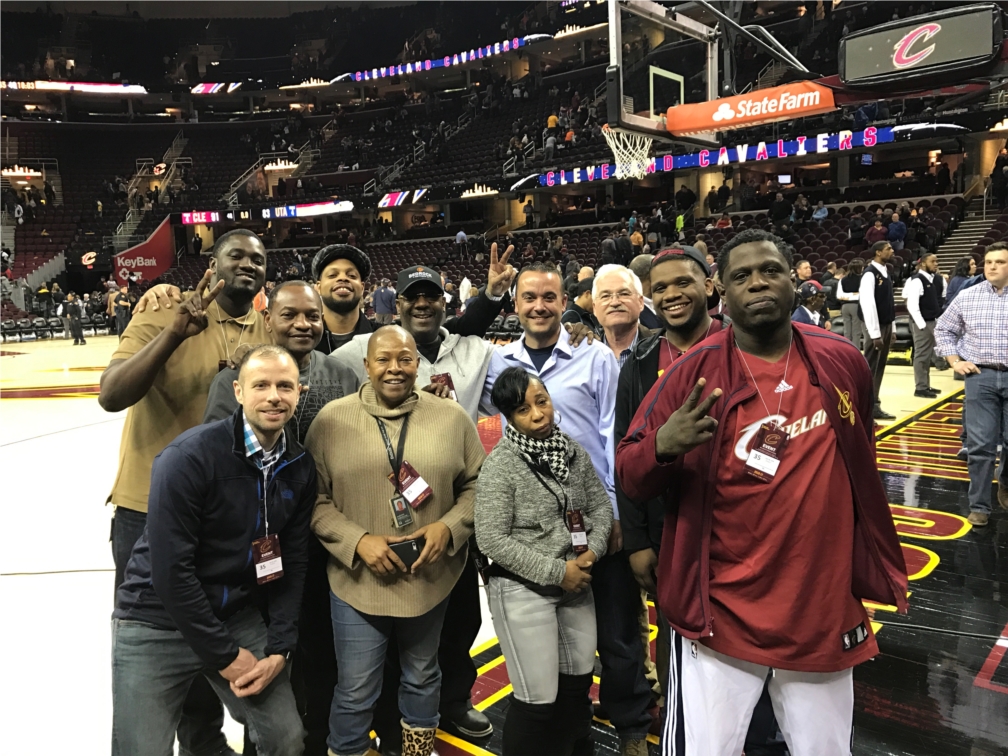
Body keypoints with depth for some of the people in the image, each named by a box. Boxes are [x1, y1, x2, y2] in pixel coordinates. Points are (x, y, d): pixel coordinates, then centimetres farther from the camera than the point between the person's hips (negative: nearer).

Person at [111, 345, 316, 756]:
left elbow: (292, 563, 3)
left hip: (238, 617, 5)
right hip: (156, 623, -5)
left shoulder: (299, 467, -3)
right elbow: (170, 568, -22)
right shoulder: (189, 456, -22)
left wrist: (279, 649, -4)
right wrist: (223, 655, -15)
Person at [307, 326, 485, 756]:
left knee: (422, 677, 23)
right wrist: (358, 541, -17)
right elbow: (313, 498, -4)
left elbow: (477, 485, 2)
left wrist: (448, 528, -14)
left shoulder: (452, 417, -2)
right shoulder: (332, 419, -5)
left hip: (431, 579, 2)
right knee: (356, 692, 10)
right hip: (358, 582, -1)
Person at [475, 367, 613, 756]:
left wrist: (592, 551, -10)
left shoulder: (573, 450, 0)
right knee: (538, 698, 2)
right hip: (523, 590, -6)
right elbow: (492, 540, -19)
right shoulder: (500, 465, -16)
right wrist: (556, 571, -18)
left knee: (578, 682, 19)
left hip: (576, 585, 6)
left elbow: (600, 505, 8)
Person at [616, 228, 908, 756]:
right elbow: (630, 478, -10)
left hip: (826, 611, 4)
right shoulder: (693, 373, -12)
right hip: (720, 615, -3)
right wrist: (662, 447, -32)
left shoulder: (843, 363, -1)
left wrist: (878, 567, 21)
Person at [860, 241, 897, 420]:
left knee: (879, 368, 11)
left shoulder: (886, 272, 12)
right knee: (871, 369, -5)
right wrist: (876, 333, -21)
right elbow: (868, 304, -20)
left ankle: (874, 407, 18)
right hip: (876, 327, -8)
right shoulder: (870, 274, -15)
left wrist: (892, 328, 15)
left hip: (886, 325, 8)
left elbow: (889, 302, 17)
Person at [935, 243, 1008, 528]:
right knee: (980, 445, -1)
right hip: (980, 376, 0)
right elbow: (943, 329, 14)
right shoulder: (967, 297, 4)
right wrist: (955, 361, 4)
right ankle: (979, 506, 9)